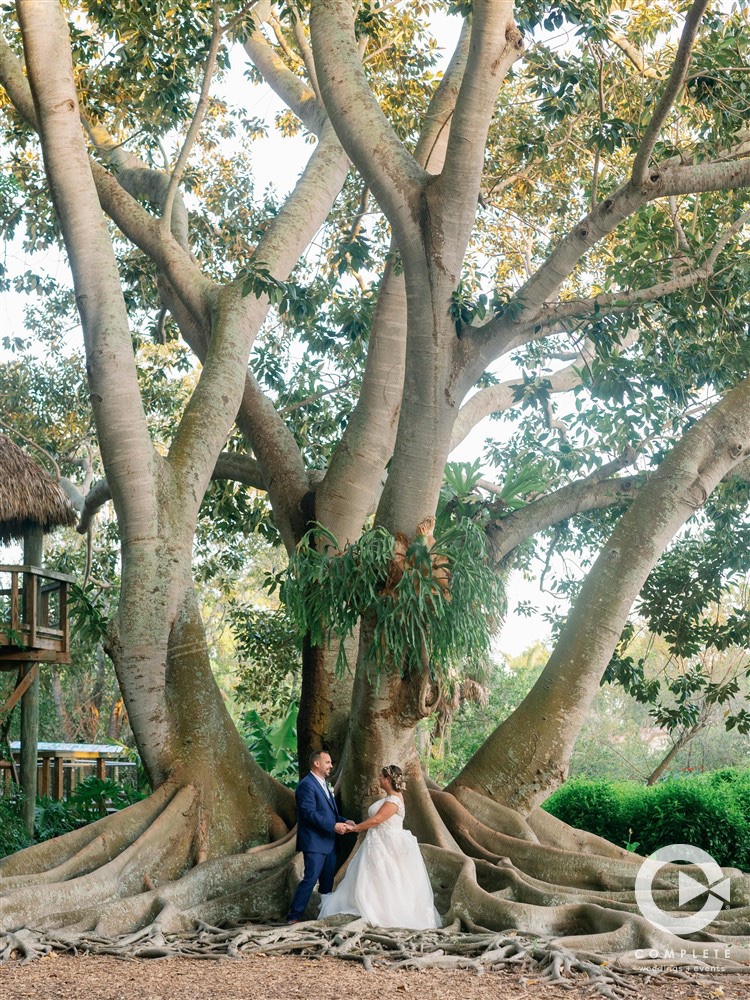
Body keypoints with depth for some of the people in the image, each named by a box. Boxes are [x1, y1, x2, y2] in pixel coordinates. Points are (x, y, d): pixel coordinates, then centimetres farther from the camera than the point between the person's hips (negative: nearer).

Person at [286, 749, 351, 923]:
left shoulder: (324, 784, 18)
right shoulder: (307, 785, -13)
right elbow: (309, 813, -22)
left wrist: (343, 821, 7)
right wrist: (333, 826, -24)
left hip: (328, 843, 9)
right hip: (314, 842, -9)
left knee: (327, 881, 12)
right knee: (311, 879, -12)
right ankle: (293, 917, -7)